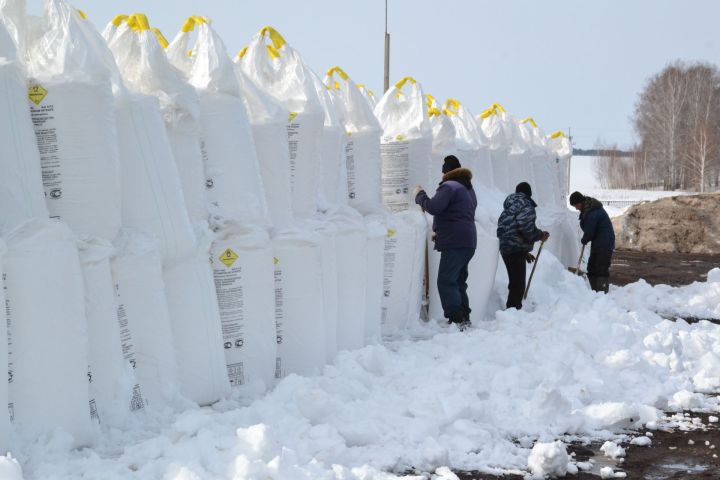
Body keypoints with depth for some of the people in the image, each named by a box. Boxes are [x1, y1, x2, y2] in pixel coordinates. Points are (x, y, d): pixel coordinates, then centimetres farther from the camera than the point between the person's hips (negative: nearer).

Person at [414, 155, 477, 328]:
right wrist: (440, 232, 27)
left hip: (454, 242, -10)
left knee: (446, 282, -11)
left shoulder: (449, 186, -11)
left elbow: (434, 207, -23)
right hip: (469, 242, 10)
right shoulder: (468, 189, 23)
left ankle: (456, 319, -18)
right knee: (458, 281, 16)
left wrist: (420, 195, -6)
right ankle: (464, 317, 15)